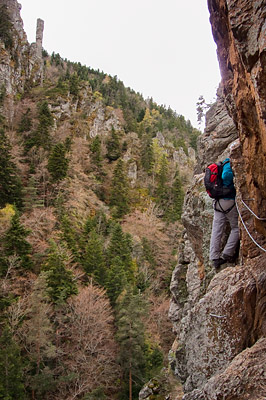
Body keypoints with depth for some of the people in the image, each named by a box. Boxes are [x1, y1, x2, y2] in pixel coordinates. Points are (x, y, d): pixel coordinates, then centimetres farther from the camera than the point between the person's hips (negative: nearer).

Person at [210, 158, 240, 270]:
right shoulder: (229, 164, -9)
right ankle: (227, 253, 4)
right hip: (229, 201, -8)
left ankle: (215, 257, 8)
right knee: (236, 228, 7)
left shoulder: (224, 165, 18)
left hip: (218, 202, 8)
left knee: (216, 230, 5)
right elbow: (225, 176, -25)